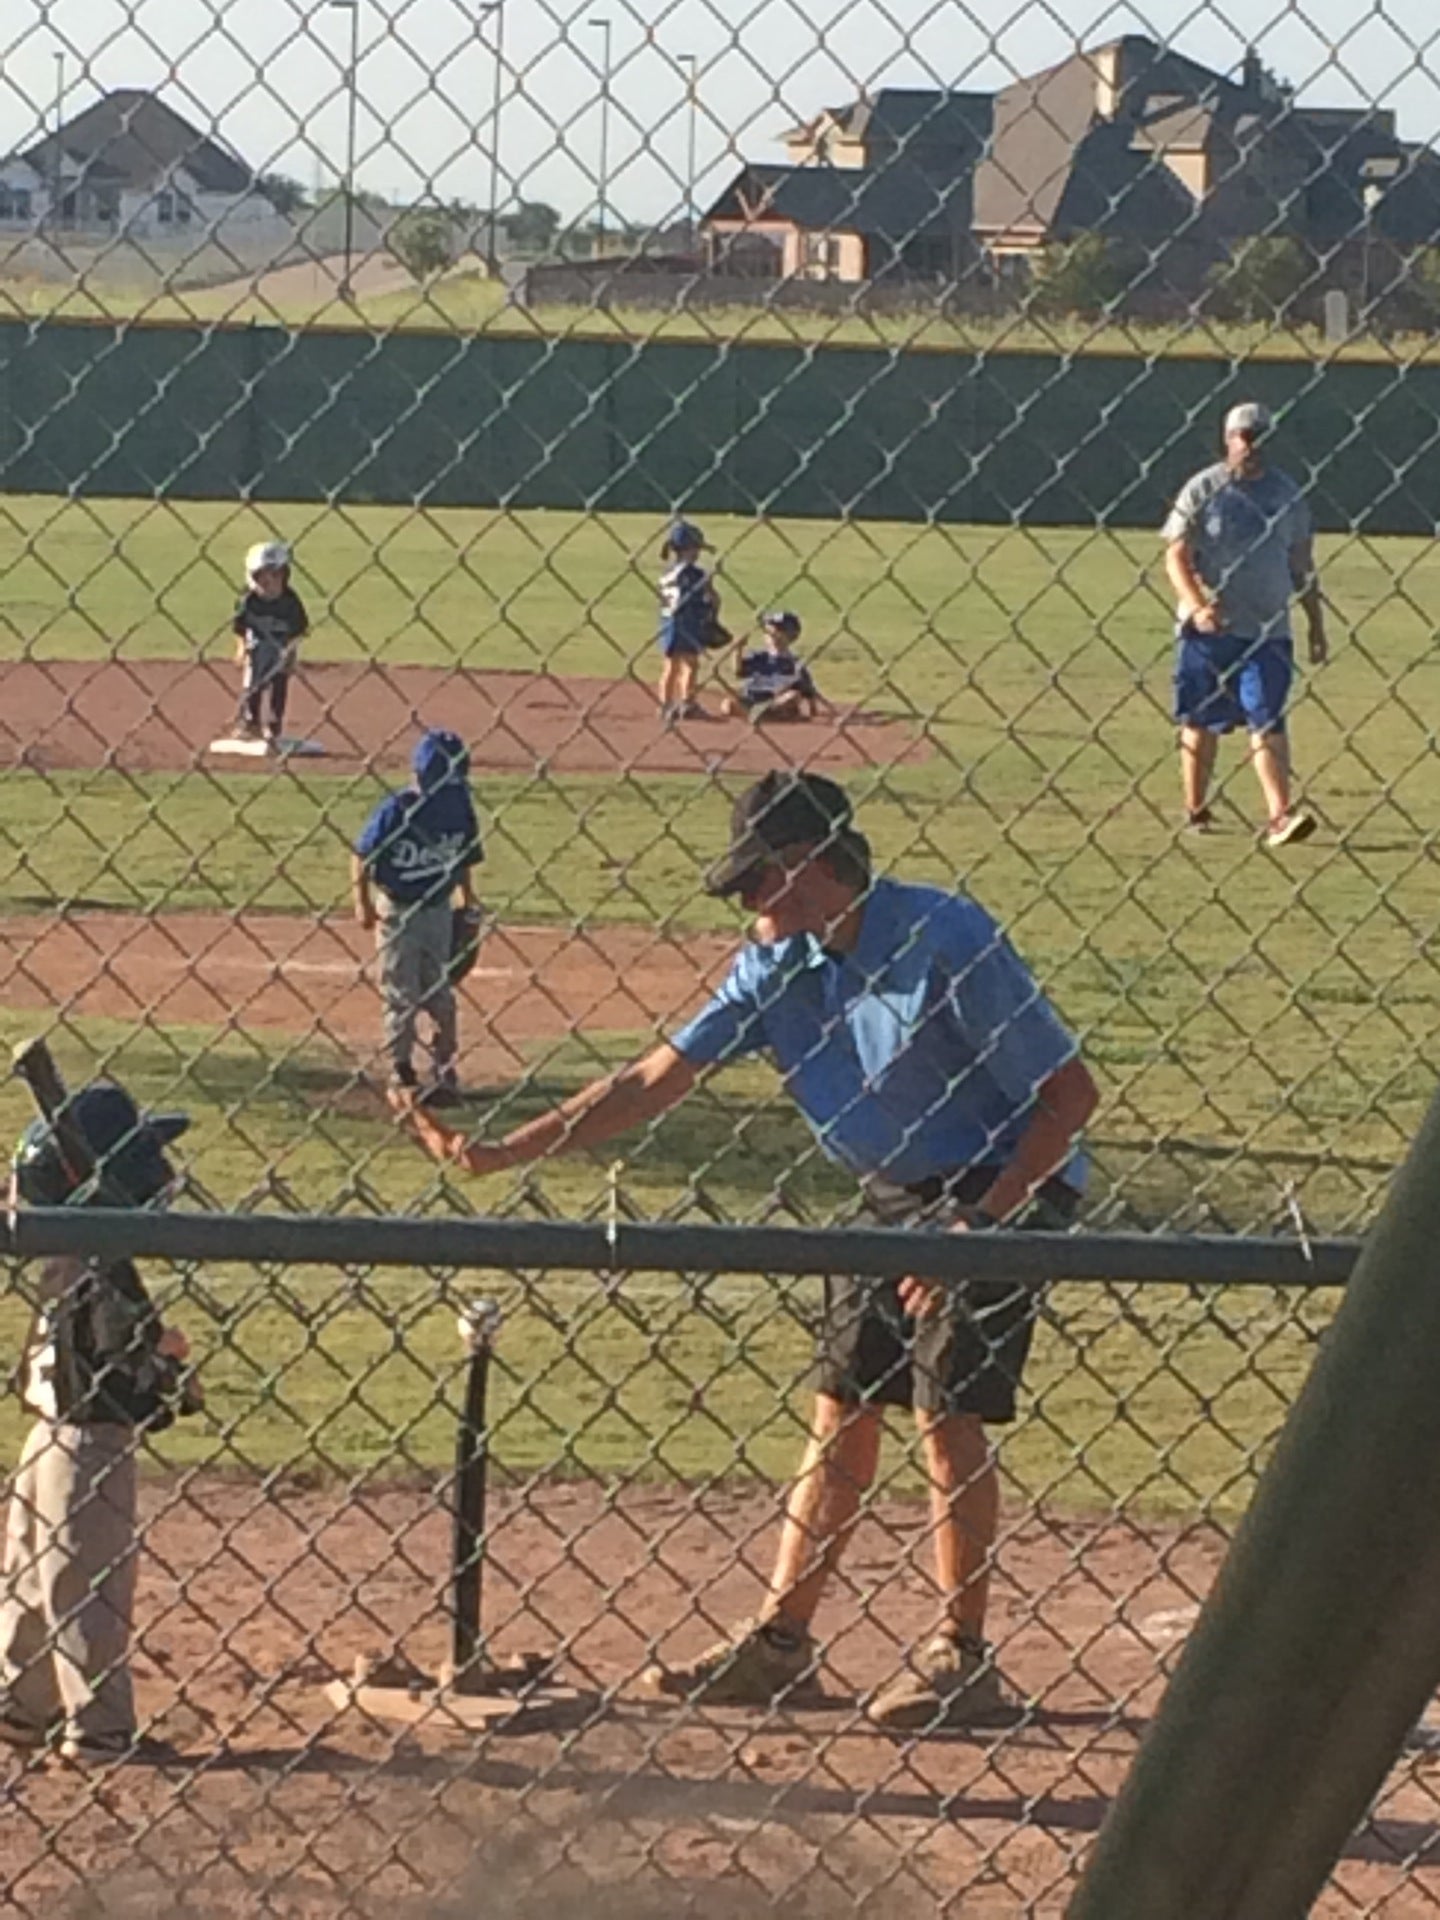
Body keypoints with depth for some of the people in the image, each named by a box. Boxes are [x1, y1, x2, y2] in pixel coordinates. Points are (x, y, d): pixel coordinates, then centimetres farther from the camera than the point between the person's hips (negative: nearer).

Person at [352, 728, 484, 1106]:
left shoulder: (459, 807, -4)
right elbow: (362, 855, -10)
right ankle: (400, 1069, 14)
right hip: (397, 911, -4)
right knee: (401, 996, 4)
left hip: (438, 909, 4)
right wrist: (362, 901, -16)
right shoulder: (396, 809, -17)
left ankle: (446, 1075, 15)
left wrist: (468, 897, 10)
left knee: (440, 996, 9)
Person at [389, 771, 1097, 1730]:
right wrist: (503, 1154, -9)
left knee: (948, 1413, -9)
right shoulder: (779, 964, -2)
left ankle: (962, 1657, 2)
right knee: (842, 1411, 8)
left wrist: (979, 1223, -24)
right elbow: (657, 1078, -3)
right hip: (891, 1196, 7)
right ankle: (780, 1641, 14)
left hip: (1004, 1190, -7)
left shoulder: (946, 940, -23)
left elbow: (1070, 1093, -19)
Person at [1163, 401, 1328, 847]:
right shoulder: (1202, 489, -1)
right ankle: (1196, 811, 18)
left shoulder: (1288, 493, 8)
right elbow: (1176, 557, -5)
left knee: (1268, 720, -6)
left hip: (1268, 629, 1)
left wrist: (1316, 624, 11)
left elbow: (1302, 565, 14)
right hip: (1207, 627, -1)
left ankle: (1280, 815, -14)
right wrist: (1198, 607, -21)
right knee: (1200, 720, 6)